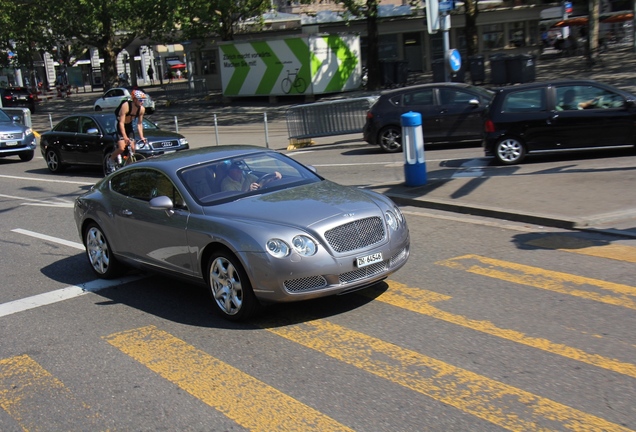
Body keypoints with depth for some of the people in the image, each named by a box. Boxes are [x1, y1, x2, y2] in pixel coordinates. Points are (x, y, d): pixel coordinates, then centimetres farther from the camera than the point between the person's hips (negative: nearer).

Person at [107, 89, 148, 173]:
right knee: (121, 148, -21)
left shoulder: (142, 109, -12)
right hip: (120, 127, -6)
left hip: (129, 126, 6)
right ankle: (111, 160, 5)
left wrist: (141, 137, -12)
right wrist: (125, 137, -39)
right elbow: (121, 123, -30)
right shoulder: (126, 106, -29)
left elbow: (139, 124, -3)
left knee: (132, 149, -2)